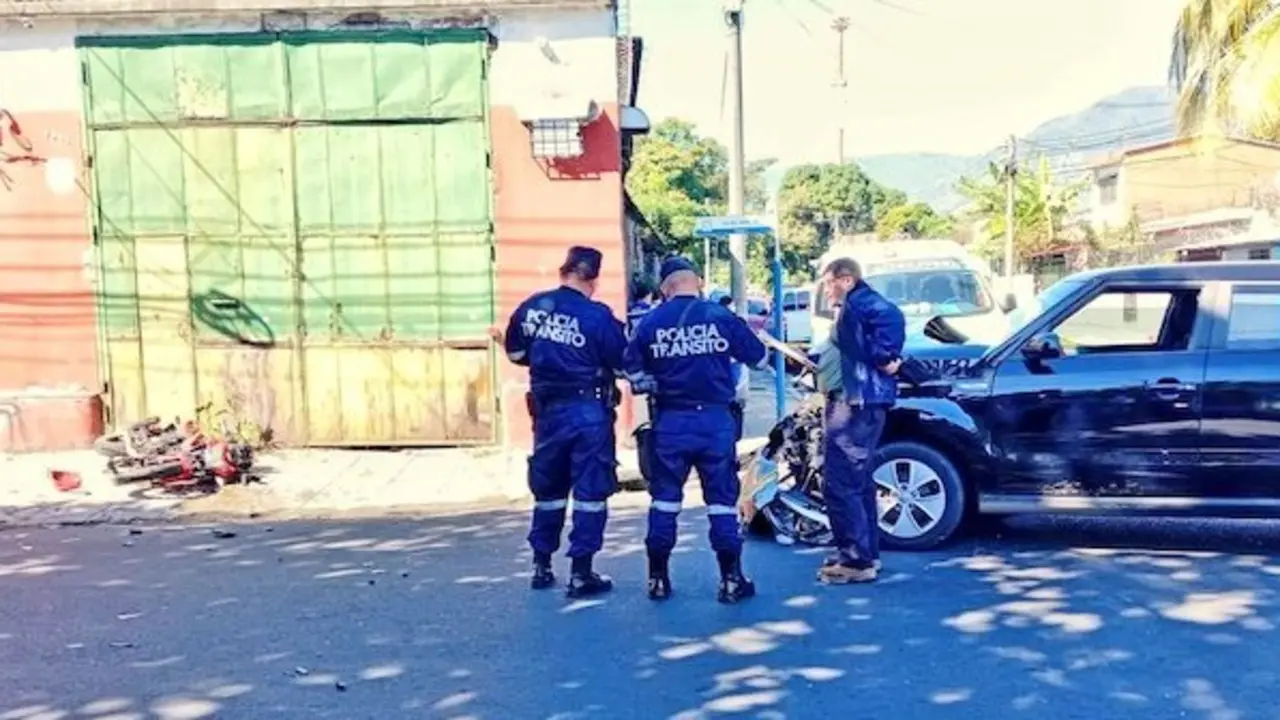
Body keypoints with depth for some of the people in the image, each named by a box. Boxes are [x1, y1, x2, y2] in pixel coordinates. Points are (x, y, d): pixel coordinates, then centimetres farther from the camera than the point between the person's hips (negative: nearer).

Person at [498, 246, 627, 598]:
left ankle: (542, 566, 26)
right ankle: (581, 573, 6)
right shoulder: (598, 316, -13)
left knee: (547, 488, 17)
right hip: (589, 411, -4)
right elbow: (623, 366, -8)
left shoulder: (532, 307, 1)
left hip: (547, 409, 5)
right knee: (590, 490, 4)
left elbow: (515, 352, 13)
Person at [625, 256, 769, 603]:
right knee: (722, 497, 6)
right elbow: (758, 357, 5)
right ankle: (731, 578, 8)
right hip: (714, 418, -1)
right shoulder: (721, 317, -3)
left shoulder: (650, 322, -1)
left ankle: (658, 577, 16)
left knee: (665, 496, 11)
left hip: (670, 420, 1)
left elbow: (632, 368, 0)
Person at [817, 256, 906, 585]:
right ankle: (866, 553, 24)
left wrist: (884, 357, -23)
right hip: (857, 401, 12)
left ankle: (857, 559, -8)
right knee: (858, 480, 16)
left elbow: (891, 316, -28)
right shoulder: (854, 308, 22)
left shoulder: (860, 302, -10)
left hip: (857, 402, -12)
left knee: (839, 483, -11)